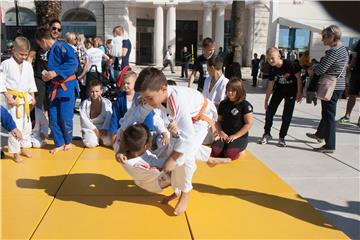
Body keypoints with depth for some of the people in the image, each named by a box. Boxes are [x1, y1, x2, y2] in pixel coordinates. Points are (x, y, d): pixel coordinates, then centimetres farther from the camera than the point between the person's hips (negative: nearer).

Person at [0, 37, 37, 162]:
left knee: (27, 124, 13)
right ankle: (15, 153, 4)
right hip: (13, 99, -5)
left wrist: (33, 97, 9)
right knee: (15, 126, -8)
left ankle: (24, 148, 28)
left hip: (26, 98, 5)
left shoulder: (28, 65, 6)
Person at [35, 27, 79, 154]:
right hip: (55, 87, 9)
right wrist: (48, 76, 8)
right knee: (53, 118, 8)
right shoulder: (50, 51, 14)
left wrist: (55, 73, -24)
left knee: (65, 118, -3)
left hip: (67, 87, -8)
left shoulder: (61, 46, -13)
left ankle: (68, 142, 19)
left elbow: (73, 63, -23)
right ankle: (59, 143, 20)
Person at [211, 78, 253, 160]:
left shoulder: (245, 105, -5)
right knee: (214, 151, -23)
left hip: (240, 136, -4)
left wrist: (235, 136, -14)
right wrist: (221, 132, -6)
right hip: (225, 135, 4)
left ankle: (239, 150, 3)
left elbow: (249, 124, -9)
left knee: (230, 153, -30)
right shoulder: (223, 104, 11)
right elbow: (218, 121, 14)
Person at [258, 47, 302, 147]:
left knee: (287, 115, -3)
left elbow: (298, 77, -15)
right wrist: (266, 101, -2)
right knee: (269, 111, -4)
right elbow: (270, 86, -4)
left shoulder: (290, 64, -25)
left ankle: (282, 137, 10)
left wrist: (299, 92, -16)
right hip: (279, 89, 4)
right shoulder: (272, 70, -12)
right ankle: (267, 134, 11)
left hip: (291, 90, -3)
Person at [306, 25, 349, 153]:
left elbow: (321, 69, -20)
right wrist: (316, 69, 9)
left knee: (329, 115, -3)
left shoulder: (333, 51, -19)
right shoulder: (343, 49, 12)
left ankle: (330, 146, 4)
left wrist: (312, 70, 1)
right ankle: (320, 134, 42)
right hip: (339, 86, 10)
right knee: (327, 112, 23)